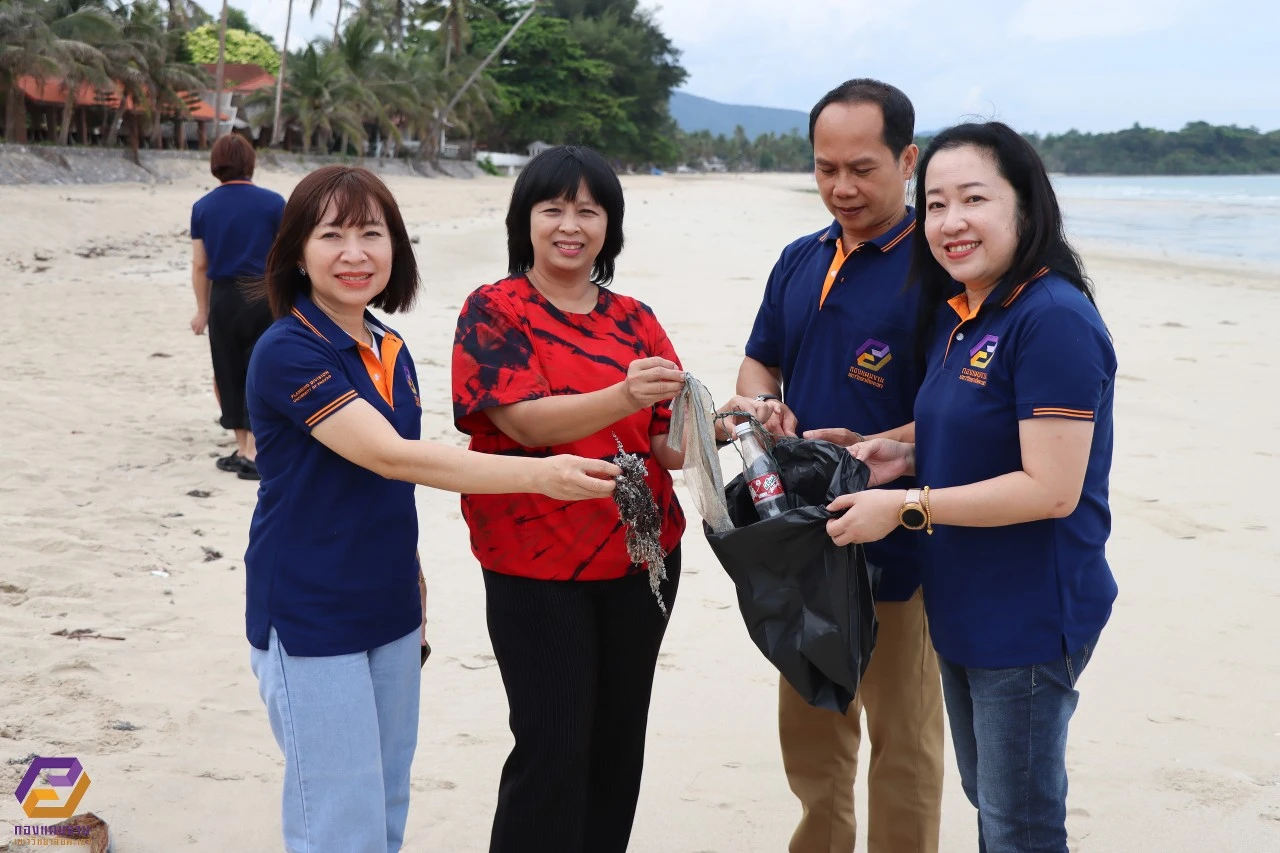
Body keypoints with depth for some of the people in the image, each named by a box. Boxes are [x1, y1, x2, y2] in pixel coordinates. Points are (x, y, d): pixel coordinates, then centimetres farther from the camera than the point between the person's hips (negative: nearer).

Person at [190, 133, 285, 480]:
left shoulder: (203, 207, 2)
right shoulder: (272, 202, -4)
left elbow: (200, 264, 4)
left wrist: (202, 310, 14)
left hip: (224, 298, 2)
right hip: (264, 295, -2)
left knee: (230, 374, 13)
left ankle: (242, 449, 18)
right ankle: (252, 455, -3)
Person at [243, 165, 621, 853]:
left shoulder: (391, 351, 8)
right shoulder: (287, 353, -16)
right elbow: (390, 457, -27)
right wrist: (537, 474, -32)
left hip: (388, 614, 7)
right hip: (310, 620, -7)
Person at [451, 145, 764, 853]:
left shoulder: (634, 320, 8)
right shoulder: (493, 311, -3)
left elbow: (665, 444, 4)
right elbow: (526, 422, -18)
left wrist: (720, 425, -17)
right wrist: (623, 398, -33)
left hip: (642, 558, 4)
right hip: (535, 564, -4)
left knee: (618, 742, 11)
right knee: (553, 749, -6)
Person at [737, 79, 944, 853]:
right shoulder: (800, 261, 10)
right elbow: (759, 361, 19)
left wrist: (873, 449, -29)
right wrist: (764, 406, -3)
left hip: (896, 548, -7)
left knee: (902, 742, 6)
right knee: (809, 729, 19)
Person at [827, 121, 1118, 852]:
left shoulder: (1054, 319, -21)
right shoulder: (954, 314, 7)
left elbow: (1051, 488, -25)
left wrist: (907, 507, -21)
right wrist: (907, 457, 1)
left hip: (1031, 620, -9)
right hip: (962, 608, 9)